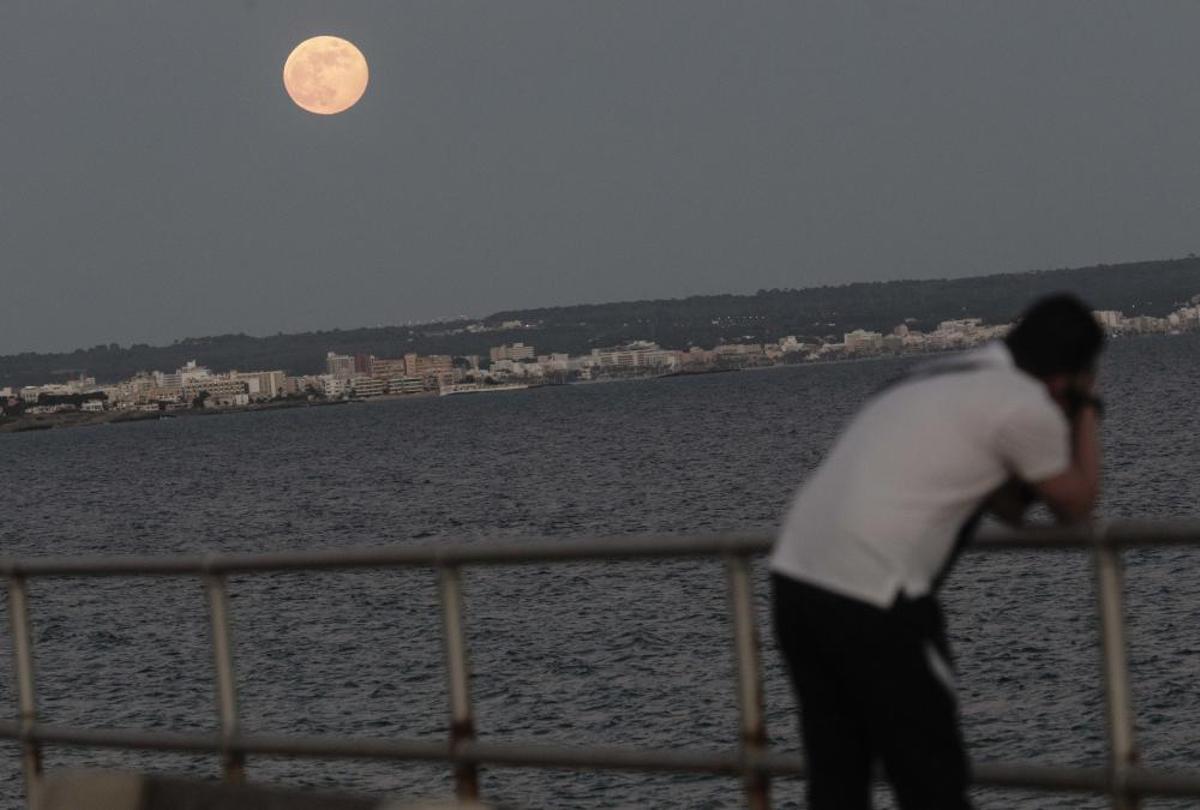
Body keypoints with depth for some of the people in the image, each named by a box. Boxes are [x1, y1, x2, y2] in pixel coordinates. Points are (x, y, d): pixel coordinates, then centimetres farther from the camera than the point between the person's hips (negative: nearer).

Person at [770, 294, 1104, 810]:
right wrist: (1086, 407, 18)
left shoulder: (945, 380, 22)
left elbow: (1007, 504, 30)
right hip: (872, 601, -9)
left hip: (795, 575, 9)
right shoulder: (1025, 406, -5)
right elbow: (1076, 506, 10)